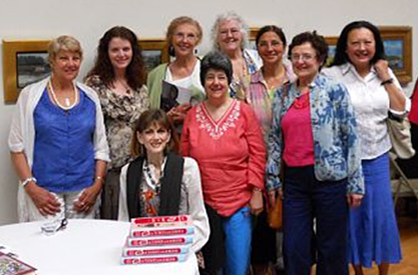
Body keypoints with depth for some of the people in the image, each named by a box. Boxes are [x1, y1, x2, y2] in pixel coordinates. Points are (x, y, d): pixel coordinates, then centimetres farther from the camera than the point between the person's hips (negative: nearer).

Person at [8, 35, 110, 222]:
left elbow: (101, 146, 10)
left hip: (84, 192, 2)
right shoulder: (30, 95, 2)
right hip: (44, 191, -2)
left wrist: (97, 185, 0)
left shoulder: (90, 97, 9)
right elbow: (17, 146, 1)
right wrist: (30, 187, -8)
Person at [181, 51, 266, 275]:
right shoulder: (192, 115, 3)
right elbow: (185, 158, 7)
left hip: (239, 202, -2)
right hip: (204, 202, 2)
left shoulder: (244, 112, -2)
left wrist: (256, 192, -6)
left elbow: (257, 155, -2)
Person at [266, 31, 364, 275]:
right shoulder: (283, 94, 9)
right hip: (294, 179, 4)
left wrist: (355, 183, -7)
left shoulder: (335, 90, -3)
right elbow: (275, 139, 12)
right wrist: (273, 179, 10)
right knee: (294, 251, 6)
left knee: (331, 248, 8)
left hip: (329, 177, -3)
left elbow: (351, 137, -4)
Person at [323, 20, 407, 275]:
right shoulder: (332, 75, -6)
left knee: (382, 215, 7)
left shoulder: (385, 73, 7)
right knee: (352, 215, 6)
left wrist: (386, 78, -3)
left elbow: (401, 109, 3)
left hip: (378, 158, 3)